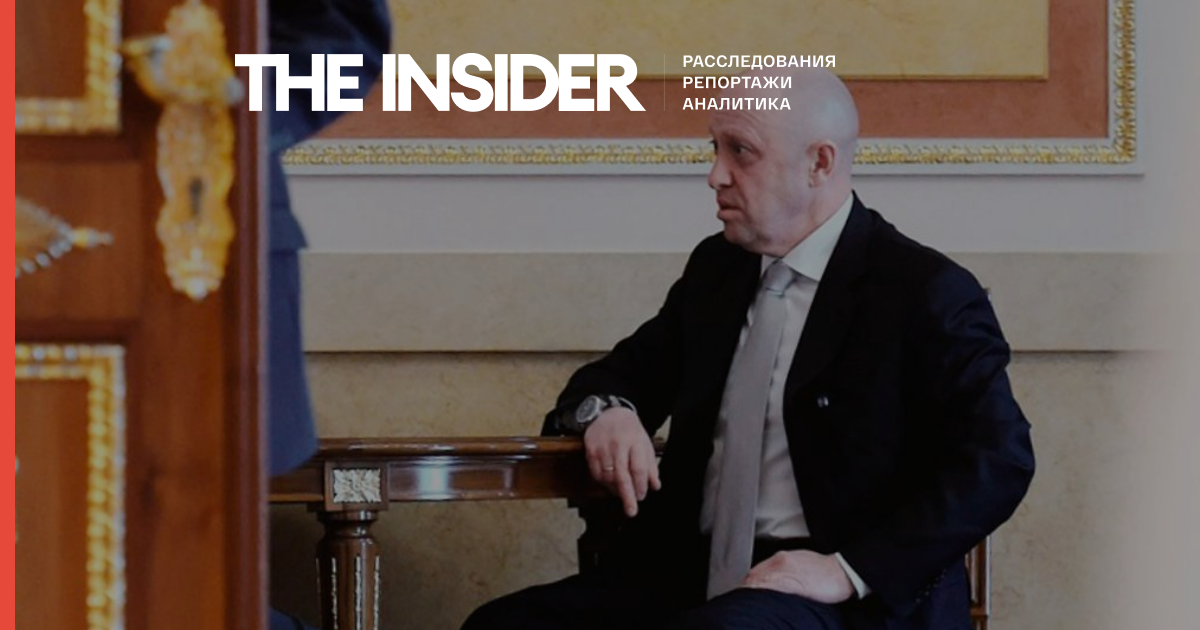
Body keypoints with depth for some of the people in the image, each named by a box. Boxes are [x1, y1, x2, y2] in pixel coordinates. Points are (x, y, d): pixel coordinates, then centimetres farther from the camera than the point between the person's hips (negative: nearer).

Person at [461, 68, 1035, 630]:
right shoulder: (714, 269, 14)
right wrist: (606, 410, -3)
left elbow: (999, 460, -13)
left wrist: (848, 572, -21)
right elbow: (626, 372, 23)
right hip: (693, 575, 6)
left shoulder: (926, 292, -6)